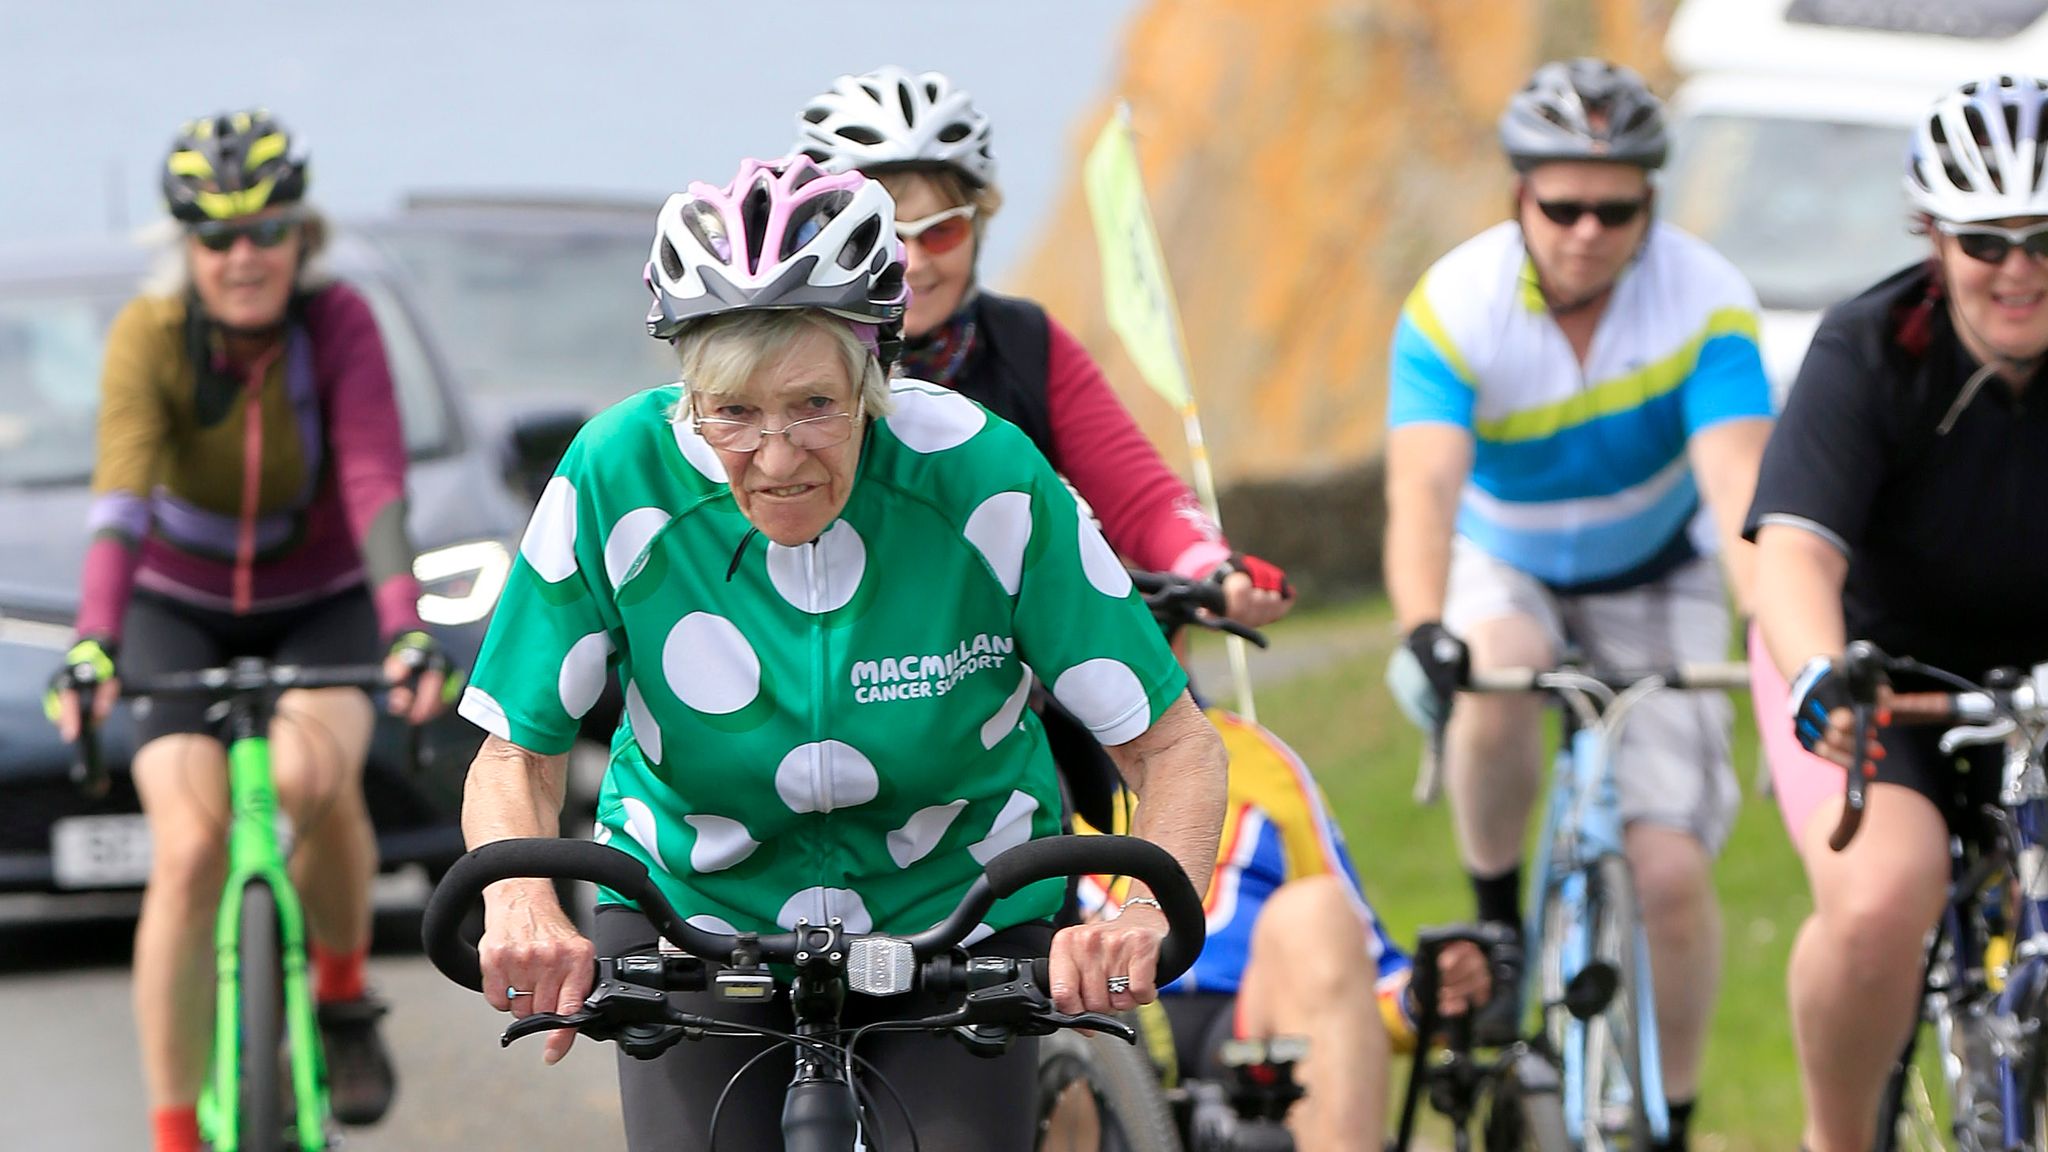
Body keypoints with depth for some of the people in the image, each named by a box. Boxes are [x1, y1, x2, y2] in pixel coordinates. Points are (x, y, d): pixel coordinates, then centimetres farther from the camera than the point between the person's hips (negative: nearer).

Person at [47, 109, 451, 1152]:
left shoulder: (338, 323, -20)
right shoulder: (149, 336, -21)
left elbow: (376, 487, -30)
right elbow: (121, 496, -33)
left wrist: (407, 635, -44)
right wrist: (93, 644, -47)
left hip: (320, 606, 0)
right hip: (182, 610, 0)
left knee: (313, 770, -30)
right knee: (189, 852, -18)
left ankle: (343, 995, -2)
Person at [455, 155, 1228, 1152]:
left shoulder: (983, 480, -24)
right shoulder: (619, 479, -22)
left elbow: (1177, 748, -19)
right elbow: (517, 756, -13)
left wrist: (1146, 913, -39)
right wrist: (520, 902, -35)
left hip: (956, 917, 0)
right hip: (697, 914, 0)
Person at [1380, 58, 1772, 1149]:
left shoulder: (1704, 302, -25)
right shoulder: (1453, 307, -27)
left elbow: (1739, 486, -37)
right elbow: (1422, 487, -39)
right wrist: (1422, 633, -58)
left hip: (1653, 581, 0)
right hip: (1502, 572, 0)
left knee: (1670, 872, -12)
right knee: (1494, 682, -37)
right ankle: (1496, 918, -12)